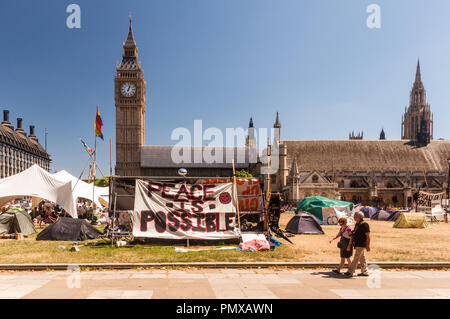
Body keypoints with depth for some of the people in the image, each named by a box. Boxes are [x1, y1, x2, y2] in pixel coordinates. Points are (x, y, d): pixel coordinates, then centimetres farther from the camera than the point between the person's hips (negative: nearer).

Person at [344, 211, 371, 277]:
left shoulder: (364, 224, -14)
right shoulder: (357, 224, 13)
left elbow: (368, 236, -16)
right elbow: (353, 235, 16)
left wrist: (368, 246, -18)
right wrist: (350, 244, 15)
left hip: (361, 245, -9)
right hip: (357, 245, 9)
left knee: (356, 259, -8)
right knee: (362, 259, 14)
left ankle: (350, 272, -7)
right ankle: (364, 272, 22)